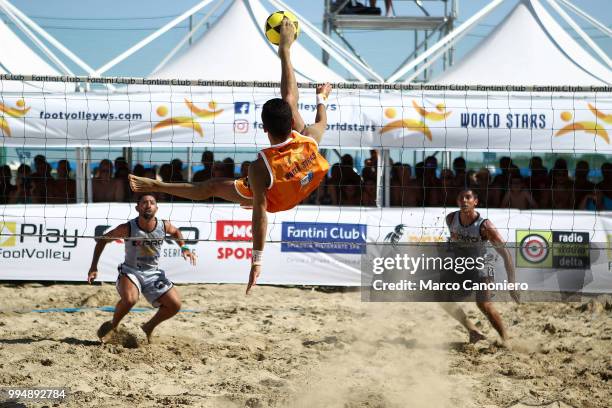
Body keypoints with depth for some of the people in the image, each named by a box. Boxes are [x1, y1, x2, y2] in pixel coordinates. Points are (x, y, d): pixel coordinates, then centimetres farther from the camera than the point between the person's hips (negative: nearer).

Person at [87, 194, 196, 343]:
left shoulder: (164, 226, -10)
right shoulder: (128, 228, -19)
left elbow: (176, 232, 17)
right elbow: (102, 240, -6)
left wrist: (184, 248, 0)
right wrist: (94, 267, -9)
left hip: (153, 274, 4)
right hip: (130, 271, -4)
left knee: (175, 305, -7)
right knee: (129, 299, -34)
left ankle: (148, 328, 20)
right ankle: (113, 325, -3)